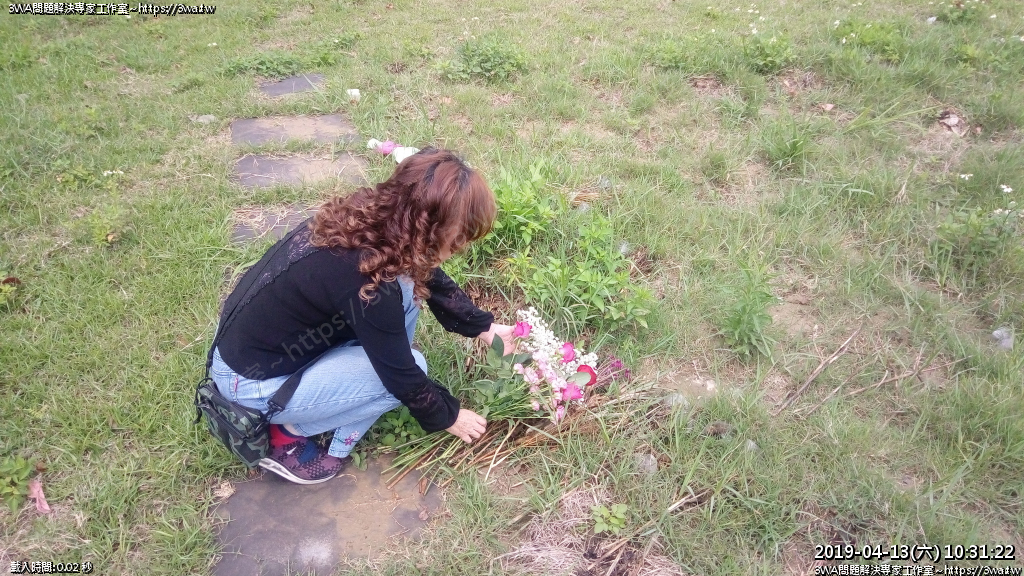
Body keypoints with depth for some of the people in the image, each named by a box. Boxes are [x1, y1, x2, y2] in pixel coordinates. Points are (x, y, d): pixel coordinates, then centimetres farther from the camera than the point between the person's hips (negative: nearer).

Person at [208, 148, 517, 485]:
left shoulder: (370, 216, -10)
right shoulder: (367, 282, -34)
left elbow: (429, 278, 8)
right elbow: (403, 374, -19)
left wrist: (483, 326, 11)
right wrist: (448, 417, -2)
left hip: (254, 337, 8)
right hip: (251, 381, -8)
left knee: (407, 290, -2)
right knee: (408, 368, -11)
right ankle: (288, 436, 2)